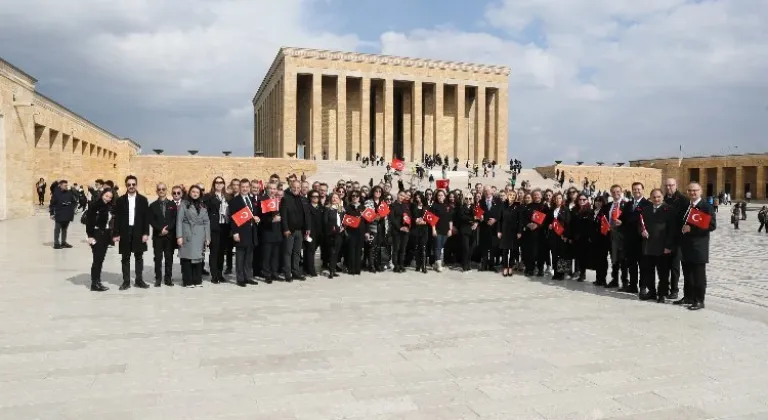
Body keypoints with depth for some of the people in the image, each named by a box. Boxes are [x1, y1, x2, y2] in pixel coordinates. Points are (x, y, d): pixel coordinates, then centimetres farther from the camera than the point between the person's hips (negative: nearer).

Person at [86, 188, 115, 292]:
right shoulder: (95, 205, -10)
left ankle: (97, 281, 16)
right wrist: (90, 236, -16)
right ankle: (94, 283, 0)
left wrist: (112, 234, 9)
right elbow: (89, 221, -12)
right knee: (97, 259, -5)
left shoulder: (110, 207, 9)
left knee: (101, 259, 10)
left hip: (106, 235, 6)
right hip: (97, 235, -6)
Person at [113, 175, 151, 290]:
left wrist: (146, 233, -6)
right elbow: (117, 218, 2)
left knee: (139, 257, 6)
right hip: (125, 232, 0)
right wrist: (116, 234, -4)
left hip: (138, 232, 0)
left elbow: (146, 217, 1)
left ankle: (139, 280, 15)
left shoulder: (143, 200, 3)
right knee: (125, 258, 4)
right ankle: (126, 281, 9)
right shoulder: (120, 200, 3)